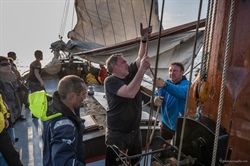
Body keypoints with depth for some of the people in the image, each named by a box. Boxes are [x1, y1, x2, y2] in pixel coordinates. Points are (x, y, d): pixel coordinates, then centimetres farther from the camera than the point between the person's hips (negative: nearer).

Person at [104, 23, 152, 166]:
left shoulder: (130, 74, 3)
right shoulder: (110, 81, -18)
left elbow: (140, 58, 2)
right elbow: (130, 93, -33)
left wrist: (144, 39, -13)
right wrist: (142, 69, -33)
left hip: (135, 131, 7)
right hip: (117, 134, -7)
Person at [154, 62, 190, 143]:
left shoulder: (186, 84, -21)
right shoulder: (167, 83, -2)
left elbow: (182, 92, -44)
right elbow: (157, 95, -16)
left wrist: (165, 85, -61)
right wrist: (156, 99, -41)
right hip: (166, 122, 5)